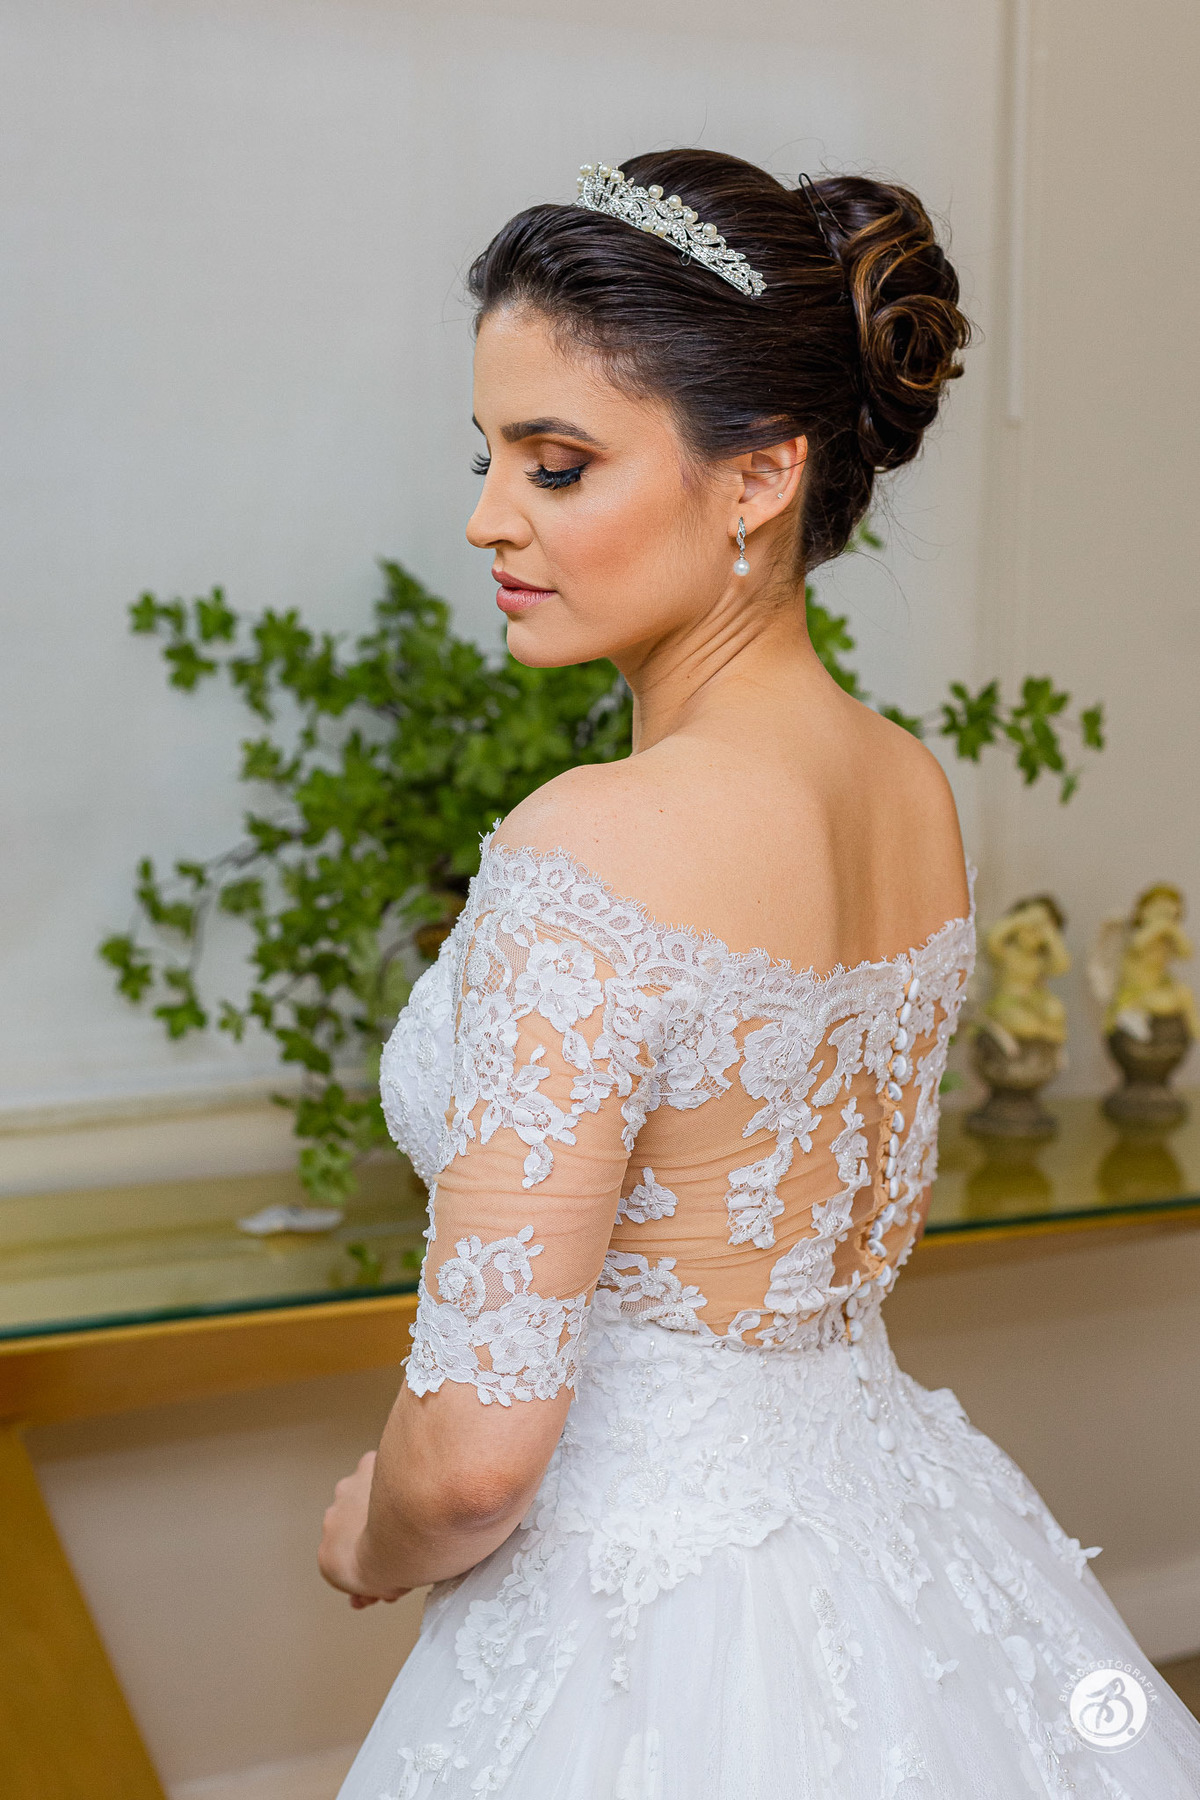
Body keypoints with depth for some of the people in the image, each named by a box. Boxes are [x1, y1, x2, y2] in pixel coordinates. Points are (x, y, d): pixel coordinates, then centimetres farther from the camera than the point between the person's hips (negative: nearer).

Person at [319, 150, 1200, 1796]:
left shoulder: (594, 853, -28)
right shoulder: (918, 791, -3)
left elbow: (478, 1444, -25)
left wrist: (372, 1545, -5)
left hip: (658, 1627, -7)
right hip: (903, 1531, 7)